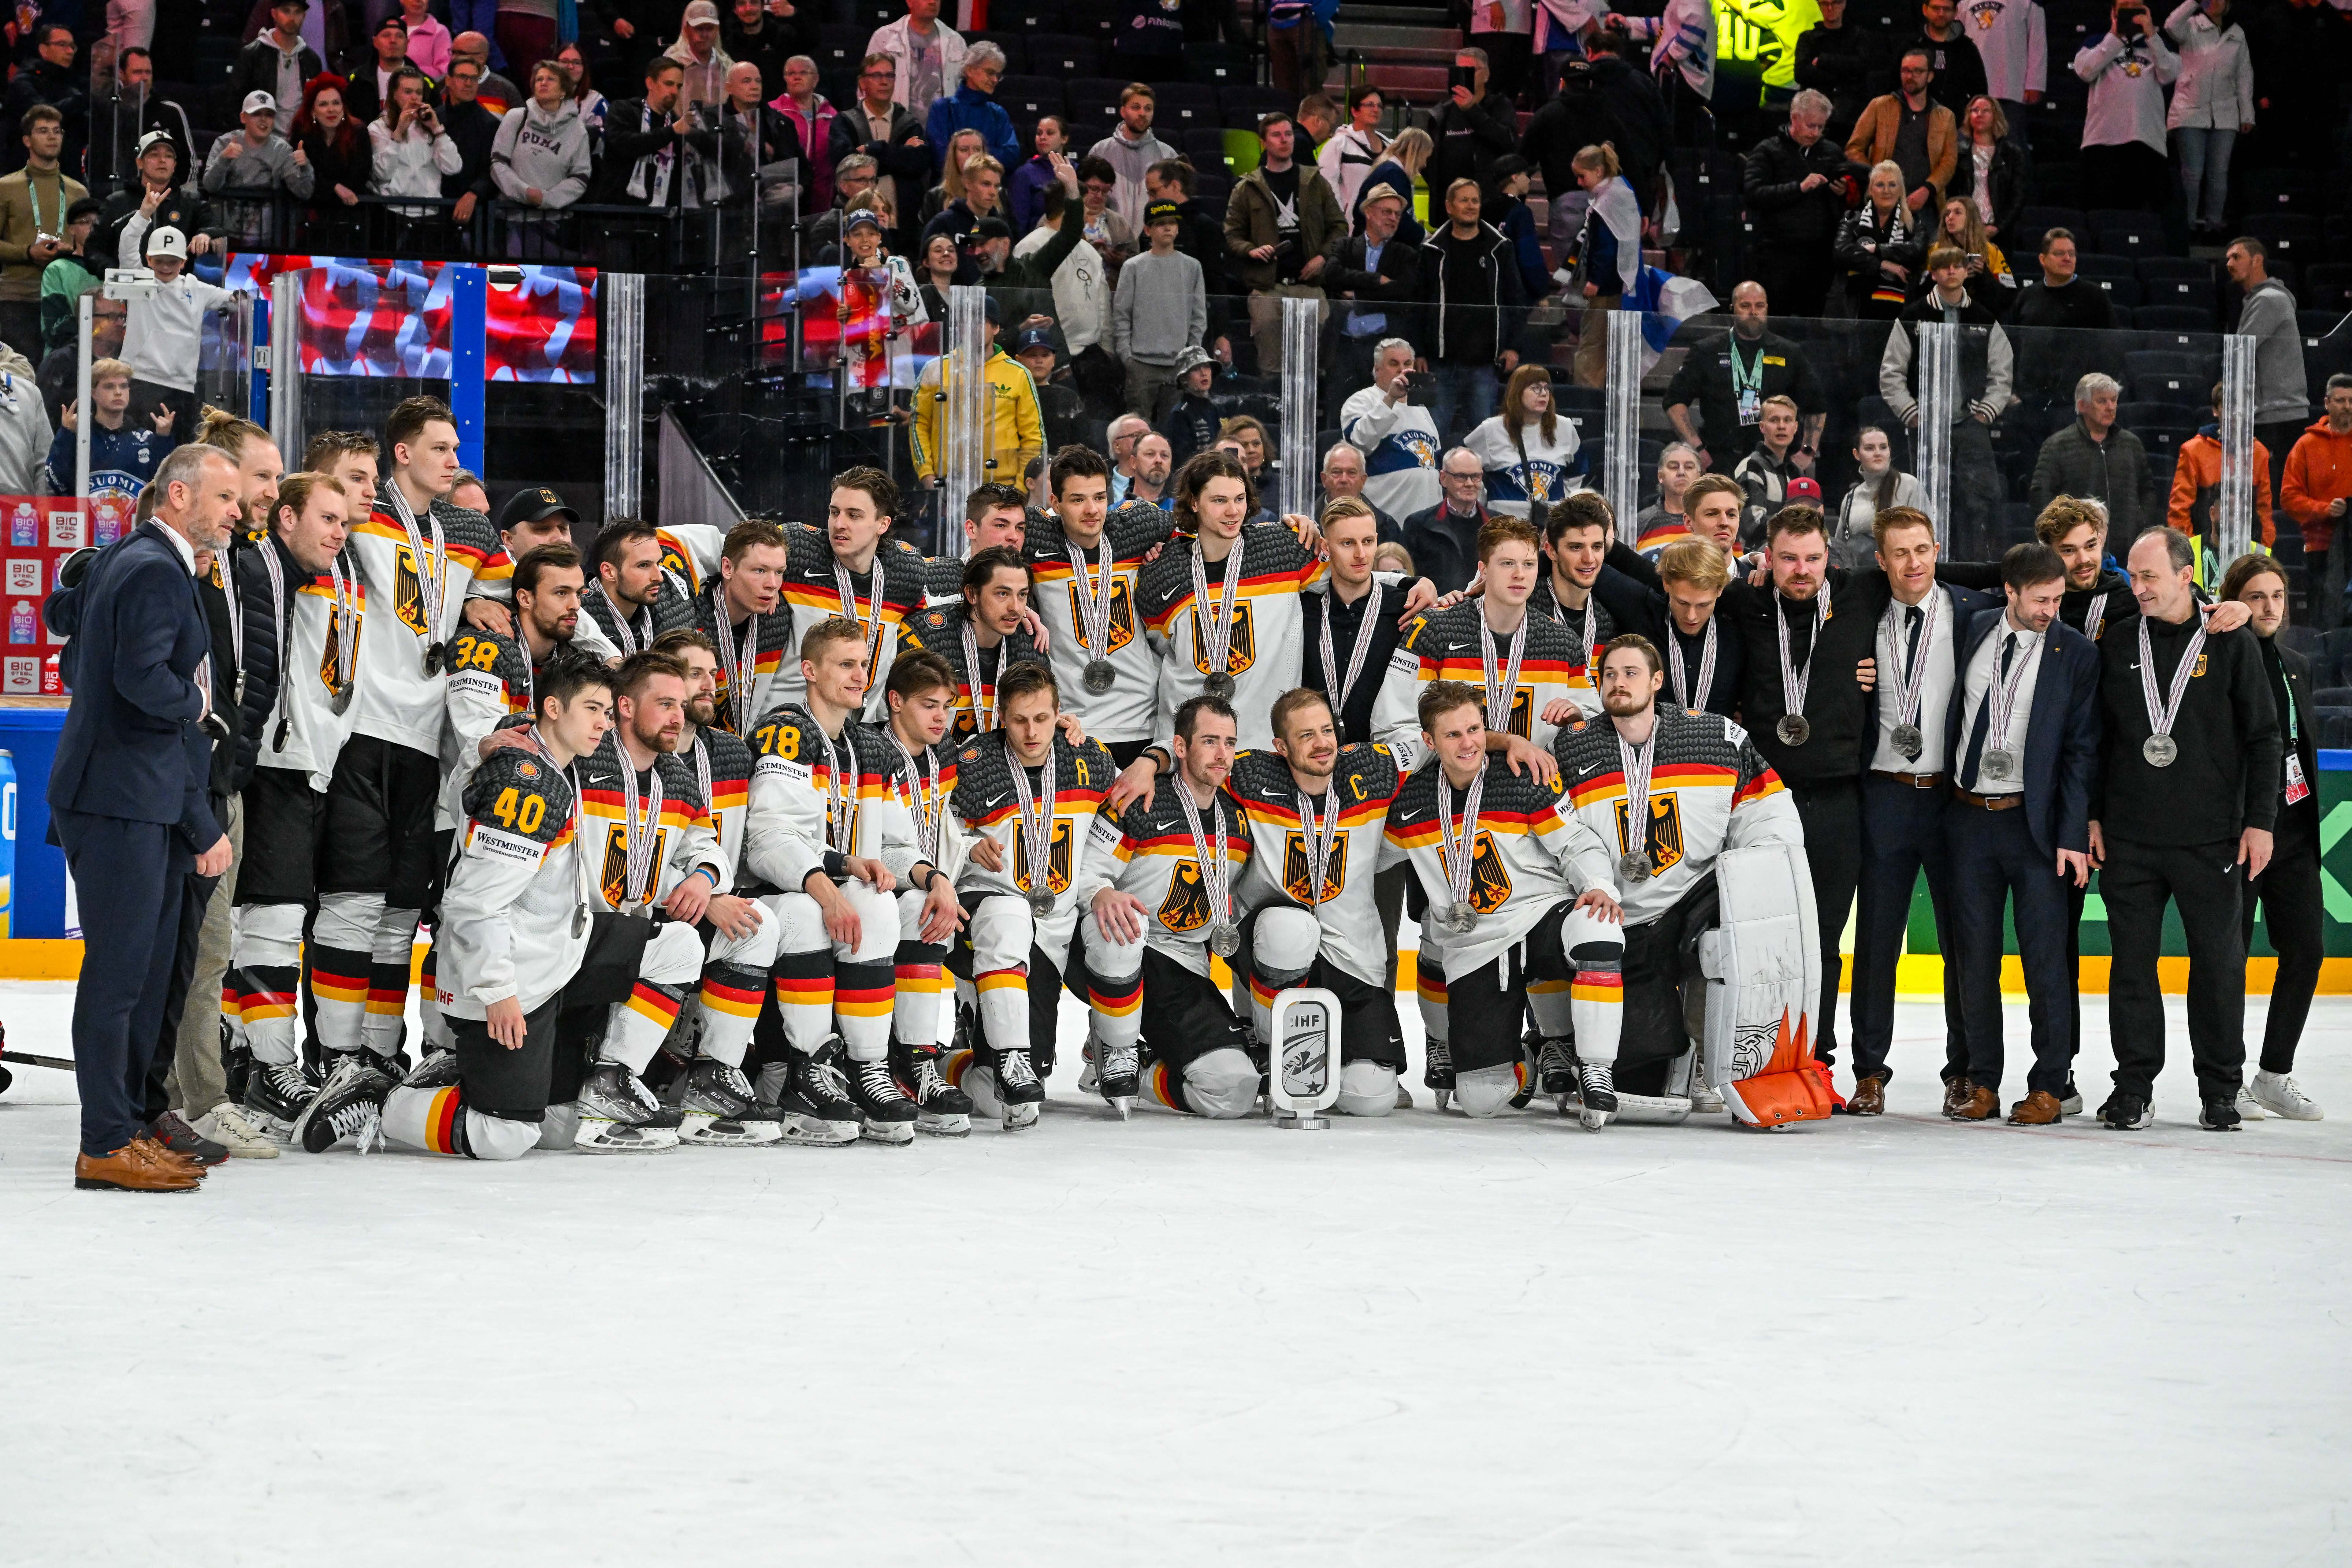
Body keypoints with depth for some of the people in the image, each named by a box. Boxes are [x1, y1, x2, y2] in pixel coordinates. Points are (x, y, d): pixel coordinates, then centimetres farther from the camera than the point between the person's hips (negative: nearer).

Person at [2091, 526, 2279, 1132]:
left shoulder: (2232, 645, 0)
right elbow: (2094, 738, 14)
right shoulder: (2118, 646, 7)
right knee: (2132, 964, 2)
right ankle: (2134, 1086, 10)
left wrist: (2260, 822, -3)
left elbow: (2263, 739, 2)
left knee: (2219, 962, 2)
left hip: (2211, 839, -2)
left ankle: (2220, 1089, 11)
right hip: (2130, 840, 2)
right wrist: (2093, 815, 8)